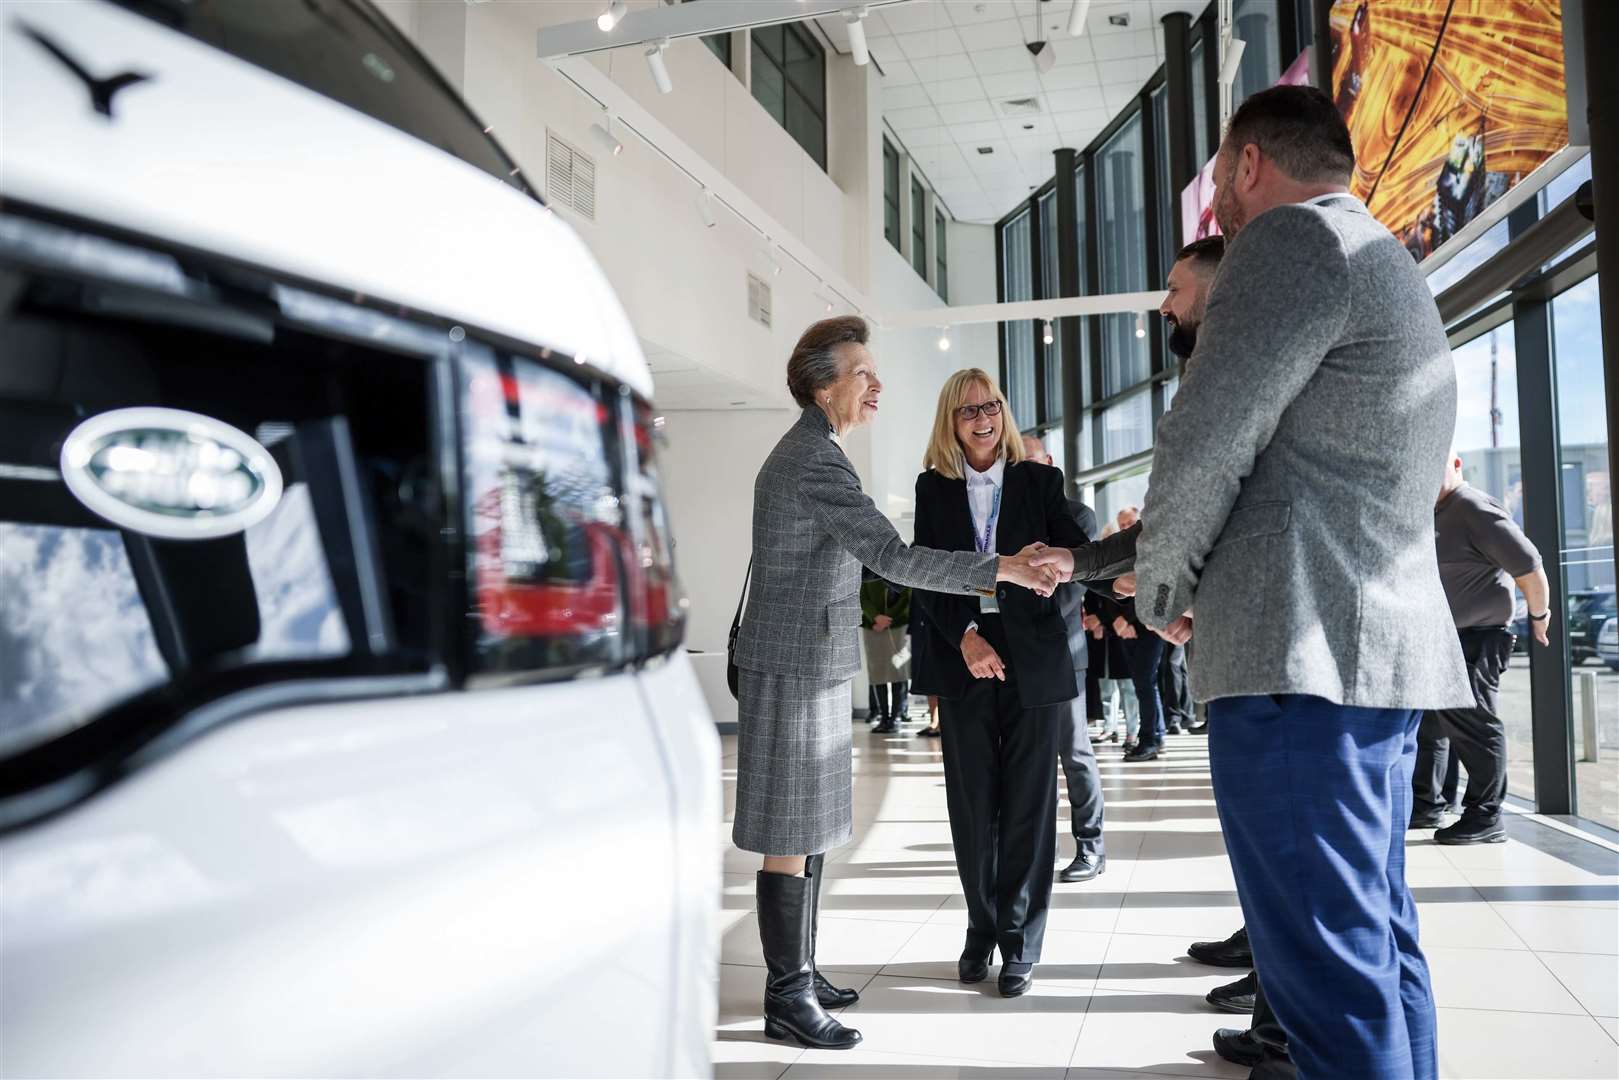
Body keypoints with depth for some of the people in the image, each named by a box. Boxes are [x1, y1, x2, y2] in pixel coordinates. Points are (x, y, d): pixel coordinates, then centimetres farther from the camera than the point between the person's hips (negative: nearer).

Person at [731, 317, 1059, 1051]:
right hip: (795, 668, -10)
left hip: (808, 664, 10)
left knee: (812, 828, 13)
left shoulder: (800, 453, 17)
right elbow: (893, 558, -22)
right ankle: (787, 998, 2)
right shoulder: (815, 459, -16)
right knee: (791, 837, -5)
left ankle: (798, 970, 21)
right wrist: (1000, 568, -20)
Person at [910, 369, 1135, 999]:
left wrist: (1134, 545, -25)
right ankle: (981, 930, 21)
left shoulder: (1038, 480, 5)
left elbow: (1078, 554, -4)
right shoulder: (934, 487, 7)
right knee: (972, 804, 6)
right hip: (964, 661, 1)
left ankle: (1020, 944, 12)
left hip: (1032, 658, -1)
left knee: (1027, 805, 2)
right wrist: (965, 638, -14)